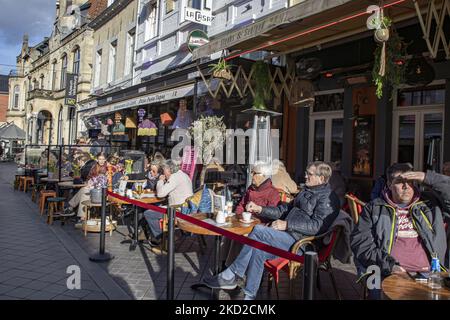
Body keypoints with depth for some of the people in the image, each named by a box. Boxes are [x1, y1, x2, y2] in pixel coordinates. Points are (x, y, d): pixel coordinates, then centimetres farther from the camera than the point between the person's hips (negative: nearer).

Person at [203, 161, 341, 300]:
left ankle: (230, 276, -17)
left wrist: (287, 225, -22)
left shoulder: (328, 198, -5)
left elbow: (318, 226, -18)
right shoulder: (306, 192, 24)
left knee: (259, 230, -25)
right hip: (288, 235, 8)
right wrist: (260, 209, 10)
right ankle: (250, 295, -14)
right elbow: (284, 209, 24)